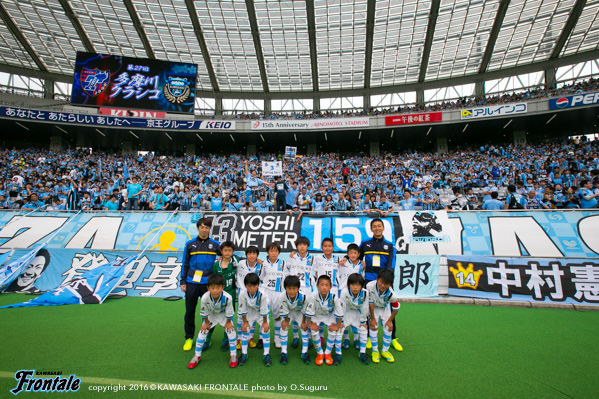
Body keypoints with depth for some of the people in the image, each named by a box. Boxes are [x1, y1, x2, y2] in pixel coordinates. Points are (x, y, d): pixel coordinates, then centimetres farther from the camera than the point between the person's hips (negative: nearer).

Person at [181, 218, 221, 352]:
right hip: (191, 282, 1)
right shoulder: (190, 244, 5)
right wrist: (183, 282, 6)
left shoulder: (215, 244, 3)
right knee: (190, 311, 9)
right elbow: (185, 264, 9)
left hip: (207, 283, -1)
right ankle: (189, 338, 25)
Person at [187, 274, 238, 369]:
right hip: (211, 314, 1)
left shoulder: (227, 297, -41)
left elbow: (229, 312, -21)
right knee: (202, 331, -2)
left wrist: (228, 322, -10)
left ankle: (233, 355, 11)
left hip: (224, 314, -1)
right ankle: (197, 356, 20)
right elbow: (204, 312, -16)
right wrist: (206, 322, -4)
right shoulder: (205, 297, -37)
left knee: (231, 331, -10)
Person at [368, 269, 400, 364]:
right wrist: (372, 318, -17)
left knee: (388, 328, 0)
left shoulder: (391, 294, -36)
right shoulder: (370, 286, -39)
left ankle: (385, 351, 23)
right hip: (373, 308, -1)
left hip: (385, 309, 1)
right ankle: (375, 351, 13)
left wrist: (390, 320, -6)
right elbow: (370, 303, -24)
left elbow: (396, 308, -14)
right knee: (373, 328, -8)